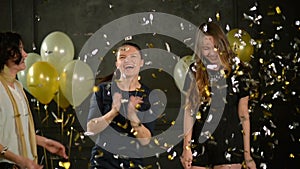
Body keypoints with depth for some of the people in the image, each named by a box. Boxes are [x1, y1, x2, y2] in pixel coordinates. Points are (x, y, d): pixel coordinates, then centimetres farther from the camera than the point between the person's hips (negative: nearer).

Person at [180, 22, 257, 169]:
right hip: (199, 146, 1)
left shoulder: (238, 71, 0)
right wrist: (186, 148, -3)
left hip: (230, 147, -1)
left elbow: (243, 114, 2)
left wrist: (247, 154, 2)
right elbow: (189, 111, 2)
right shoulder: (194, 72, 3)